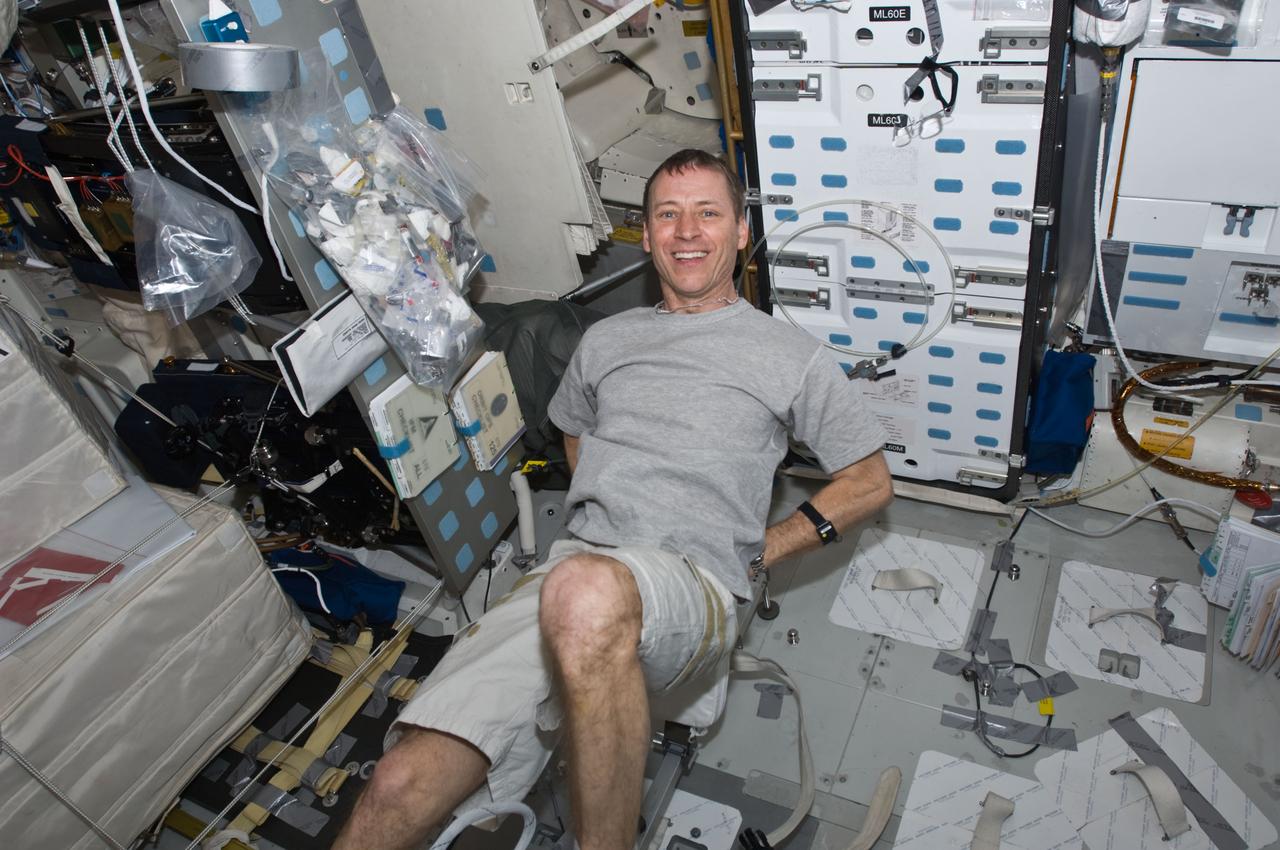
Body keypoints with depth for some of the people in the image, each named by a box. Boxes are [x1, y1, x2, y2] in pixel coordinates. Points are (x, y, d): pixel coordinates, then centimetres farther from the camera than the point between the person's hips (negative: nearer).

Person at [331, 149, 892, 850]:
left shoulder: (790, 355, 12)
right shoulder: (606, 339, 23)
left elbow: (870, 483, 14)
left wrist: (756, 553, 3)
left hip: (694, 582, -3)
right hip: (573, 565, 4)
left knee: (586, 591, -43)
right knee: (402, 788, -18)